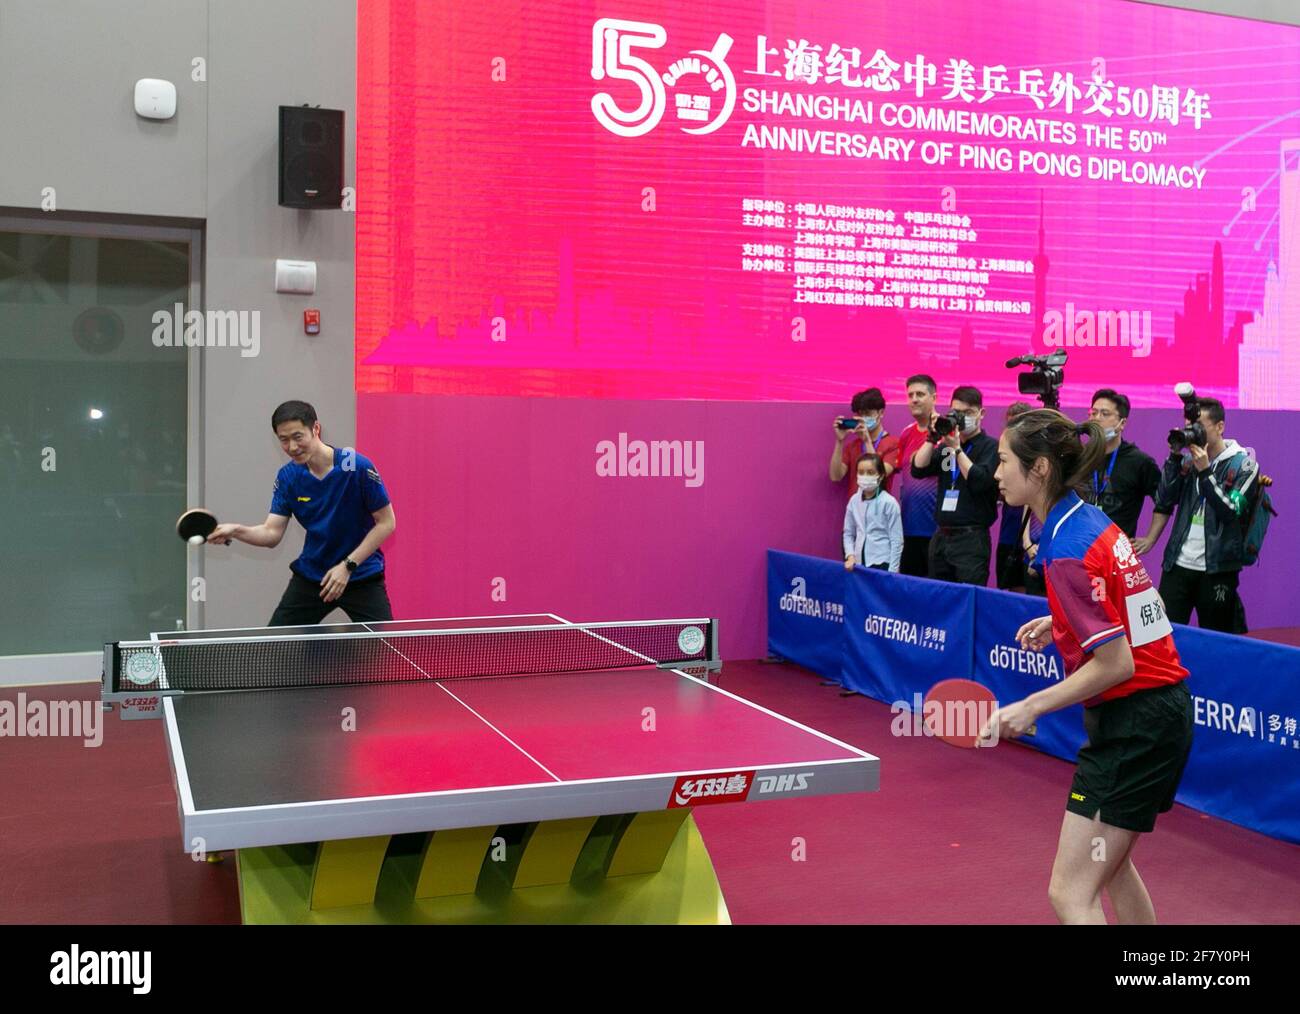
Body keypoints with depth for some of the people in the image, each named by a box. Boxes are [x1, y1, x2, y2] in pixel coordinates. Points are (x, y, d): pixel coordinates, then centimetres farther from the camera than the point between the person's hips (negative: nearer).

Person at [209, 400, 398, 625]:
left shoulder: (358, 467, -18)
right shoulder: (287, 476, -5)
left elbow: (387, 522, -13)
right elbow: (272, 534, -6)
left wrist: (347, 565, -18)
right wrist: (236, 531, -26)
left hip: (361, 576, -3)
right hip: (310, 577, 4)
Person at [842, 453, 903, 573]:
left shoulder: (889, 503, -10)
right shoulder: (854, 500, 5)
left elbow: (897, 541, -9)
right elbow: (848, 533, 14)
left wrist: (892, 572, -12)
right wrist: (850, 556, -1)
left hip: (882, 564, -5)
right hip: (860, 563, 5)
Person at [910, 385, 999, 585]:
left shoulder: (991, 446, -2)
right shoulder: (945, 447, 14)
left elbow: (979, 481, -16)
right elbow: (918, 470, 3)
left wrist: (956, 448, -13)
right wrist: (932, 438, -6)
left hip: (971, 537, -6)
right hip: (940, 536, 6)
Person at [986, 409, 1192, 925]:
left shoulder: (1068, 552, -22)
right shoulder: (1092, 520, 6)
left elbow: (1116, 664, -23)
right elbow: (1128, 606, 19)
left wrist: (1031, 707, -19)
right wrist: (1061, 622, 16)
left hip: (1134, 723, -10)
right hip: (1160, 709, 10)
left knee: (1071, 893, -7)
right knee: (1110, 863, 27)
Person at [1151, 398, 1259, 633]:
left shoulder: (1243, 464, -2)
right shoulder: (1188, 459, 9)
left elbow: (1231, 512, -13)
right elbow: (1163, 501, 0)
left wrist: (1204, 471, -19)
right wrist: (1176, 457, -6)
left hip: (1217, 569, -3)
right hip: (1178, 564, 3)